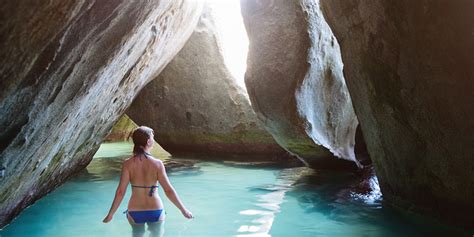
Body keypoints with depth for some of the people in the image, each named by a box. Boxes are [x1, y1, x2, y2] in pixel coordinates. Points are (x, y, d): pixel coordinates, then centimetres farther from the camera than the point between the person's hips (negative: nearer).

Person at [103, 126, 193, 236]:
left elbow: (121, 191, -14)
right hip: (155, 211, -1)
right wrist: (183, 210, -3)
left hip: (135, 211, 1)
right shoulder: (157, 163, -15)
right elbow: (169, 190, -13)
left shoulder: (128, 164, -12)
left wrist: (111, 214, -3)